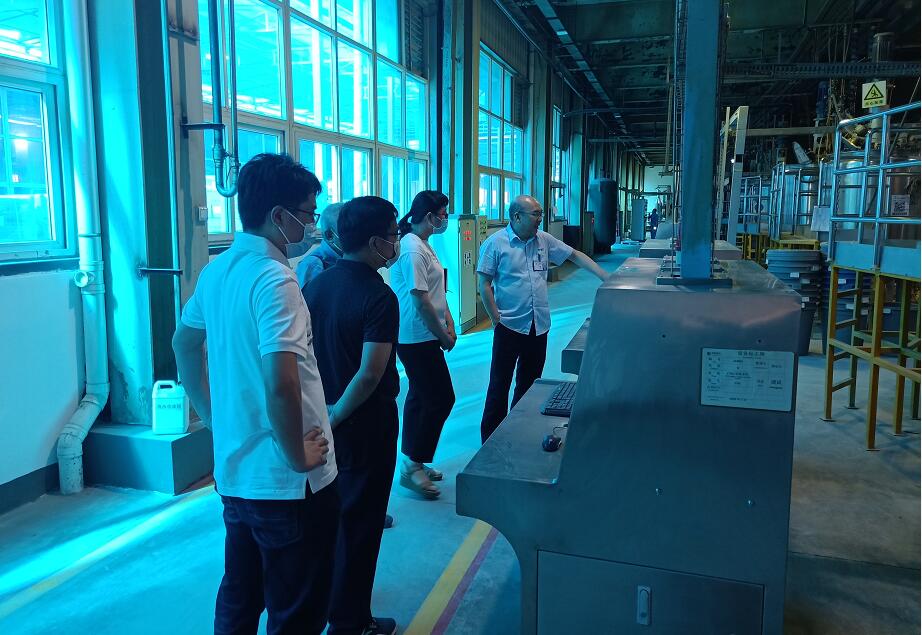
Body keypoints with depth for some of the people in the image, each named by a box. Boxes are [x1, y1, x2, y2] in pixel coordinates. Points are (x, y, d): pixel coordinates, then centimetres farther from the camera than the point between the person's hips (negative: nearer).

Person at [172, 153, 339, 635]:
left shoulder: (216, 270, 5)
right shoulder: (274, 278, -22)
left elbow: (184, 345, 17)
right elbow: (281, 384, -30)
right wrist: (299, 456, -17)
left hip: (234, 470, 8)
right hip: (287, 481, -8)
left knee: (238, 596, 24)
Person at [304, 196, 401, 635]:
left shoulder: (317, 284, 1)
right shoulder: (379, 296, -21)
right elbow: (370, 374, -27)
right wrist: (336, 416, -15)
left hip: (327, 421, 7)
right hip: (365, 423, -7)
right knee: (359, 522, 8)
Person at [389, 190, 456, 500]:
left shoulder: (423, 245, 13)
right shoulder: (412, 250, -20)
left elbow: (436, 291, 17)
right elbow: (421, 301, -22)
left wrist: (449, 324, 9)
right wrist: (443, 335, -13)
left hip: (421, 338, 10)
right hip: (417, 338, -10)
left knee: (420, 398, 16)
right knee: (441, 399, -4)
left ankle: (412, 463, 28)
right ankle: (412, 466, 6)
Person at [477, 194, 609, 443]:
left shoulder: (544, 240, 7)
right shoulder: (495, 243, -8)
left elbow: (575, 255, 12)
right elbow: (484, 284, -8)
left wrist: (605, 276, 4)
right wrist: (496, 319, -11)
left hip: (539, 326, 6)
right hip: (510, 326, -5)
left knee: (530, 381, 14)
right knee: (500, 382, 1)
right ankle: (491, 437, 12)